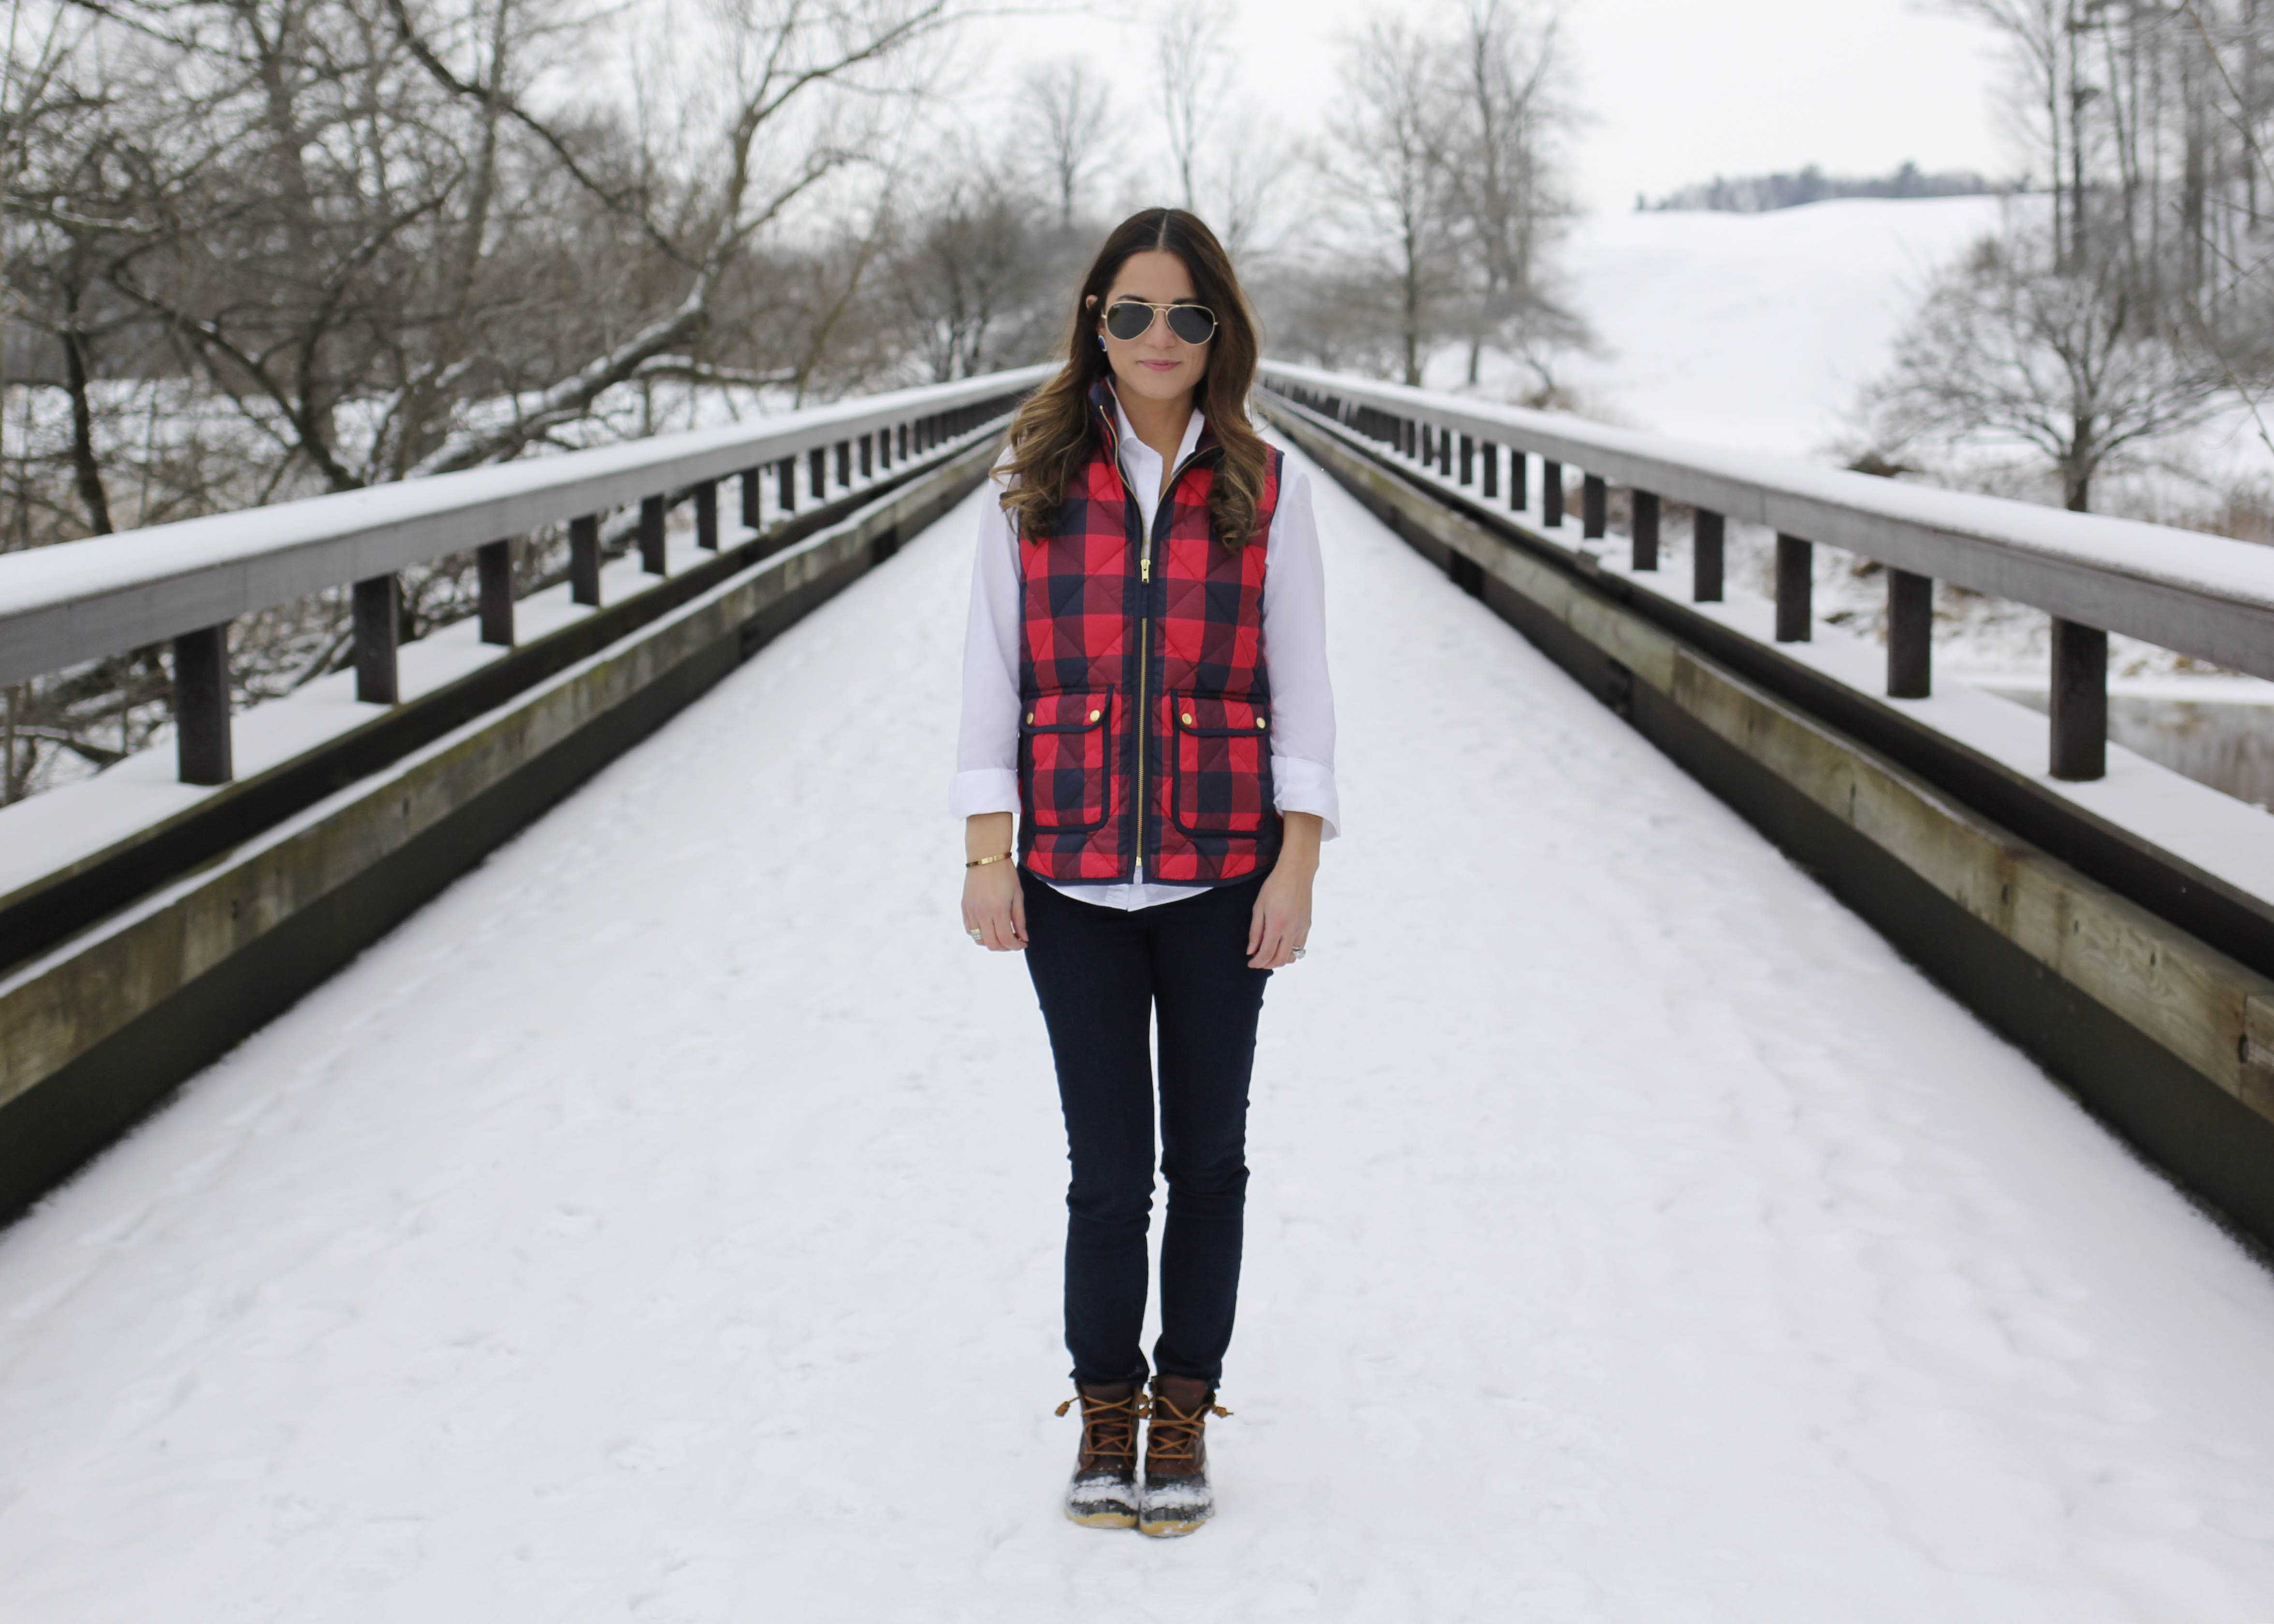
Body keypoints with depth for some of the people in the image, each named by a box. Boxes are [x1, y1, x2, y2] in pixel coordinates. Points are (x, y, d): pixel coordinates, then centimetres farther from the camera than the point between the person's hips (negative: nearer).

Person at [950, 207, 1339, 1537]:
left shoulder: (1267, 488, 2)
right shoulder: (1034, 478, 3)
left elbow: (1301, 685, 2)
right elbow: (993, 670, 3)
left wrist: (1298, 864, -4)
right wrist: (987, 853, -3)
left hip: (1219, 876, 0)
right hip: (1074, 880, 0)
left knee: (1207, 1155, 10)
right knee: (1109, 1169, 3)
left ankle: (1186, 1414, 25)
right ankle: (1106, 1415, 22)